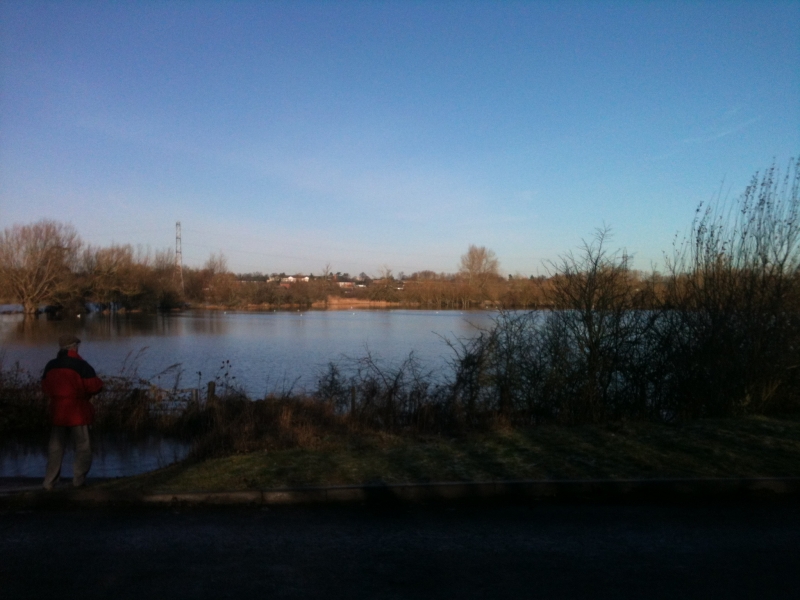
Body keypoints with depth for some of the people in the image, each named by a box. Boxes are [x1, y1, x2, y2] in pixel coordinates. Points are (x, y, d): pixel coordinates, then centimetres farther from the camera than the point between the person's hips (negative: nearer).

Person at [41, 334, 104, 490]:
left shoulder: (51, 365, 5)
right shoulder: (81, 365, -13)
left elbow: (46, 388, 13)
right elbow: (94, 386, -15)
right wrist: (98, 381, 6)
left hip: (57, 411, 6)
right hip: (78, 412, -5)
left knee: (55, 447, 14)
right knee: (82, 446, 5)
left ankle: (49, 481, 15)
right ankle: (78, 479, 4)